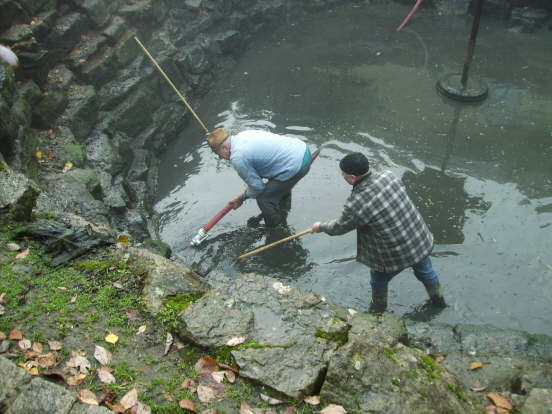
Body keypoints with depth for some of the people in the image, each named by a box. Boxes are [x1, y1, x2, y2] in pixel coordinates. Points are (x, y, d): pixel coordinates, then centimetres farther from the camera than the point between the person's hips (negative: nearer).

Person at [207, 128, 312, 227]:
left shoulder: (237, 158, -16)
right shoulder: (242, 134, 11)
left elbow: (257, 187, -7)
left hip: (296, 166, -9)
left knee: (264, 198, 4)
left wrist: (241, 199, 12)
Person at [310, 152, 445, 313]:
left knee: (379, 281, 27)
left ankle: (378, 310, 53)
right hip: (422, 242, 5)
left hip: (395, 257, -5)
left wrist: (320, 226, 13)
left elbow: (340, 227, -8)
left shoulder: (355, 204, -28)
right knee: (425, 271, 35)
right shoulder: (388, 175, -12)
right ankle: (438, 300, 59)